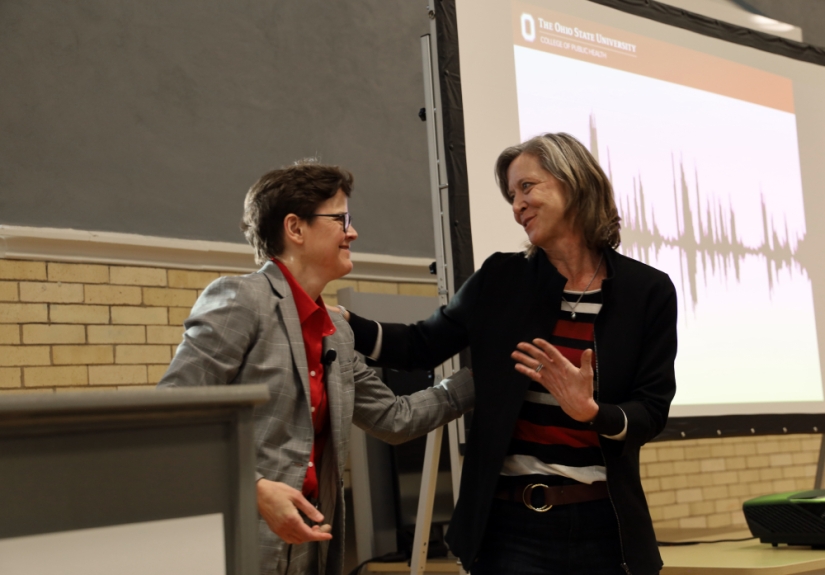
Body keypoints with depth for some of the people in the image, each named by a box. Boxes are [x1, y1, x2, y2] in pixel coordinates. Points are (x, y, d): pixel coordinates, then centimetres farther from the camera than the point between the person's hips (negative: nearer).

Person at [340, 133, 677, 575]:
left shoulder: (647, 290, -1)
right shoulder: (500, 280, 3)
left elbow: (652, 411, -3)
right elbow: (422, 346, 7)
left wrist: (592, 412, -22)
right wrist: (339, 320, -6)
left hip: (602, 524, 0)